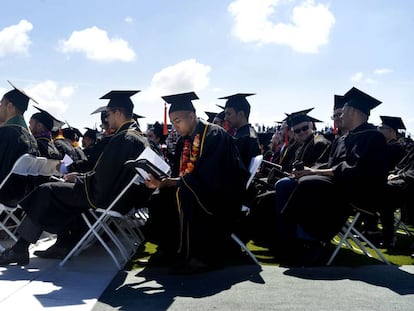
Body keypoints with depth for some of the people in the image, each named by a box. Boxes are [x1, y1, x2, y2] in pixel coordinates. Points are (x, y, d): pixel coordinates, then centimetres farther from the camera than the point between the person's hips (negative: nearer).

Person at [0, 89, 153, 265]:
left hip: (107, 197, -10)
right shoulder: (140, 137, 9)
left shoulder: (122, 138, -22)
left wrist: (78, 178, -3)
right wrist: (81, 177, 14)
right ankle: (64, 245, 20)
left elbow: (102, 177, -22)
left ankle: (20, 249, 1)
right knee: (65, 192, 26)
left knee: (46, 191, -5)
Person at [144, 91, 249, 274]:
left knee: (186, 193, -33)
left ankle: (202, 256, -24)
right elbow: (178, 175, 7)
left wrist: (166, 183, -24)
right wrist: (161, 183, -13)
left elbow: (206, 177, -25)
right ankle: (178, 251, 0)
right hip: (199, 193, 8)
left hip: (223, 196, -8)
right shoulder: (183, 142, 9)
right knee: (160, 201, -9)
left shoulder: (214, 135, -16)